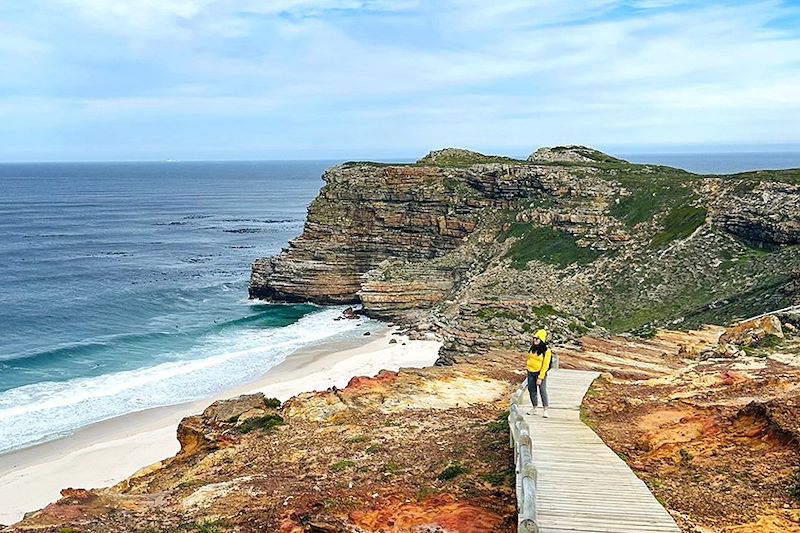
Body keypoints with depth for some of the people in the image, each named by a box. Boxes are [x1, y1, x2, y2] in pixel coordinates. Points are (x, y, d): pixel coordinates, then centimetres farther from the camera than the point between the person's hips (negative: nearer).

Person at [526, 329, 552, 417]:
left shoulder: (546, 351, -14)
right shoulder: (532, 348, 3)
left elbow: (545, 365, -15)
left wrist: (540, 378, -17)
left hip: (540, 373, -6)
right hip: (530, 373, 6)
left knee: (542, 390, -8)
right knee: (532, 390, 9)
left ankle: (545, 410, -2)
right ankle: (534, 409, 20)